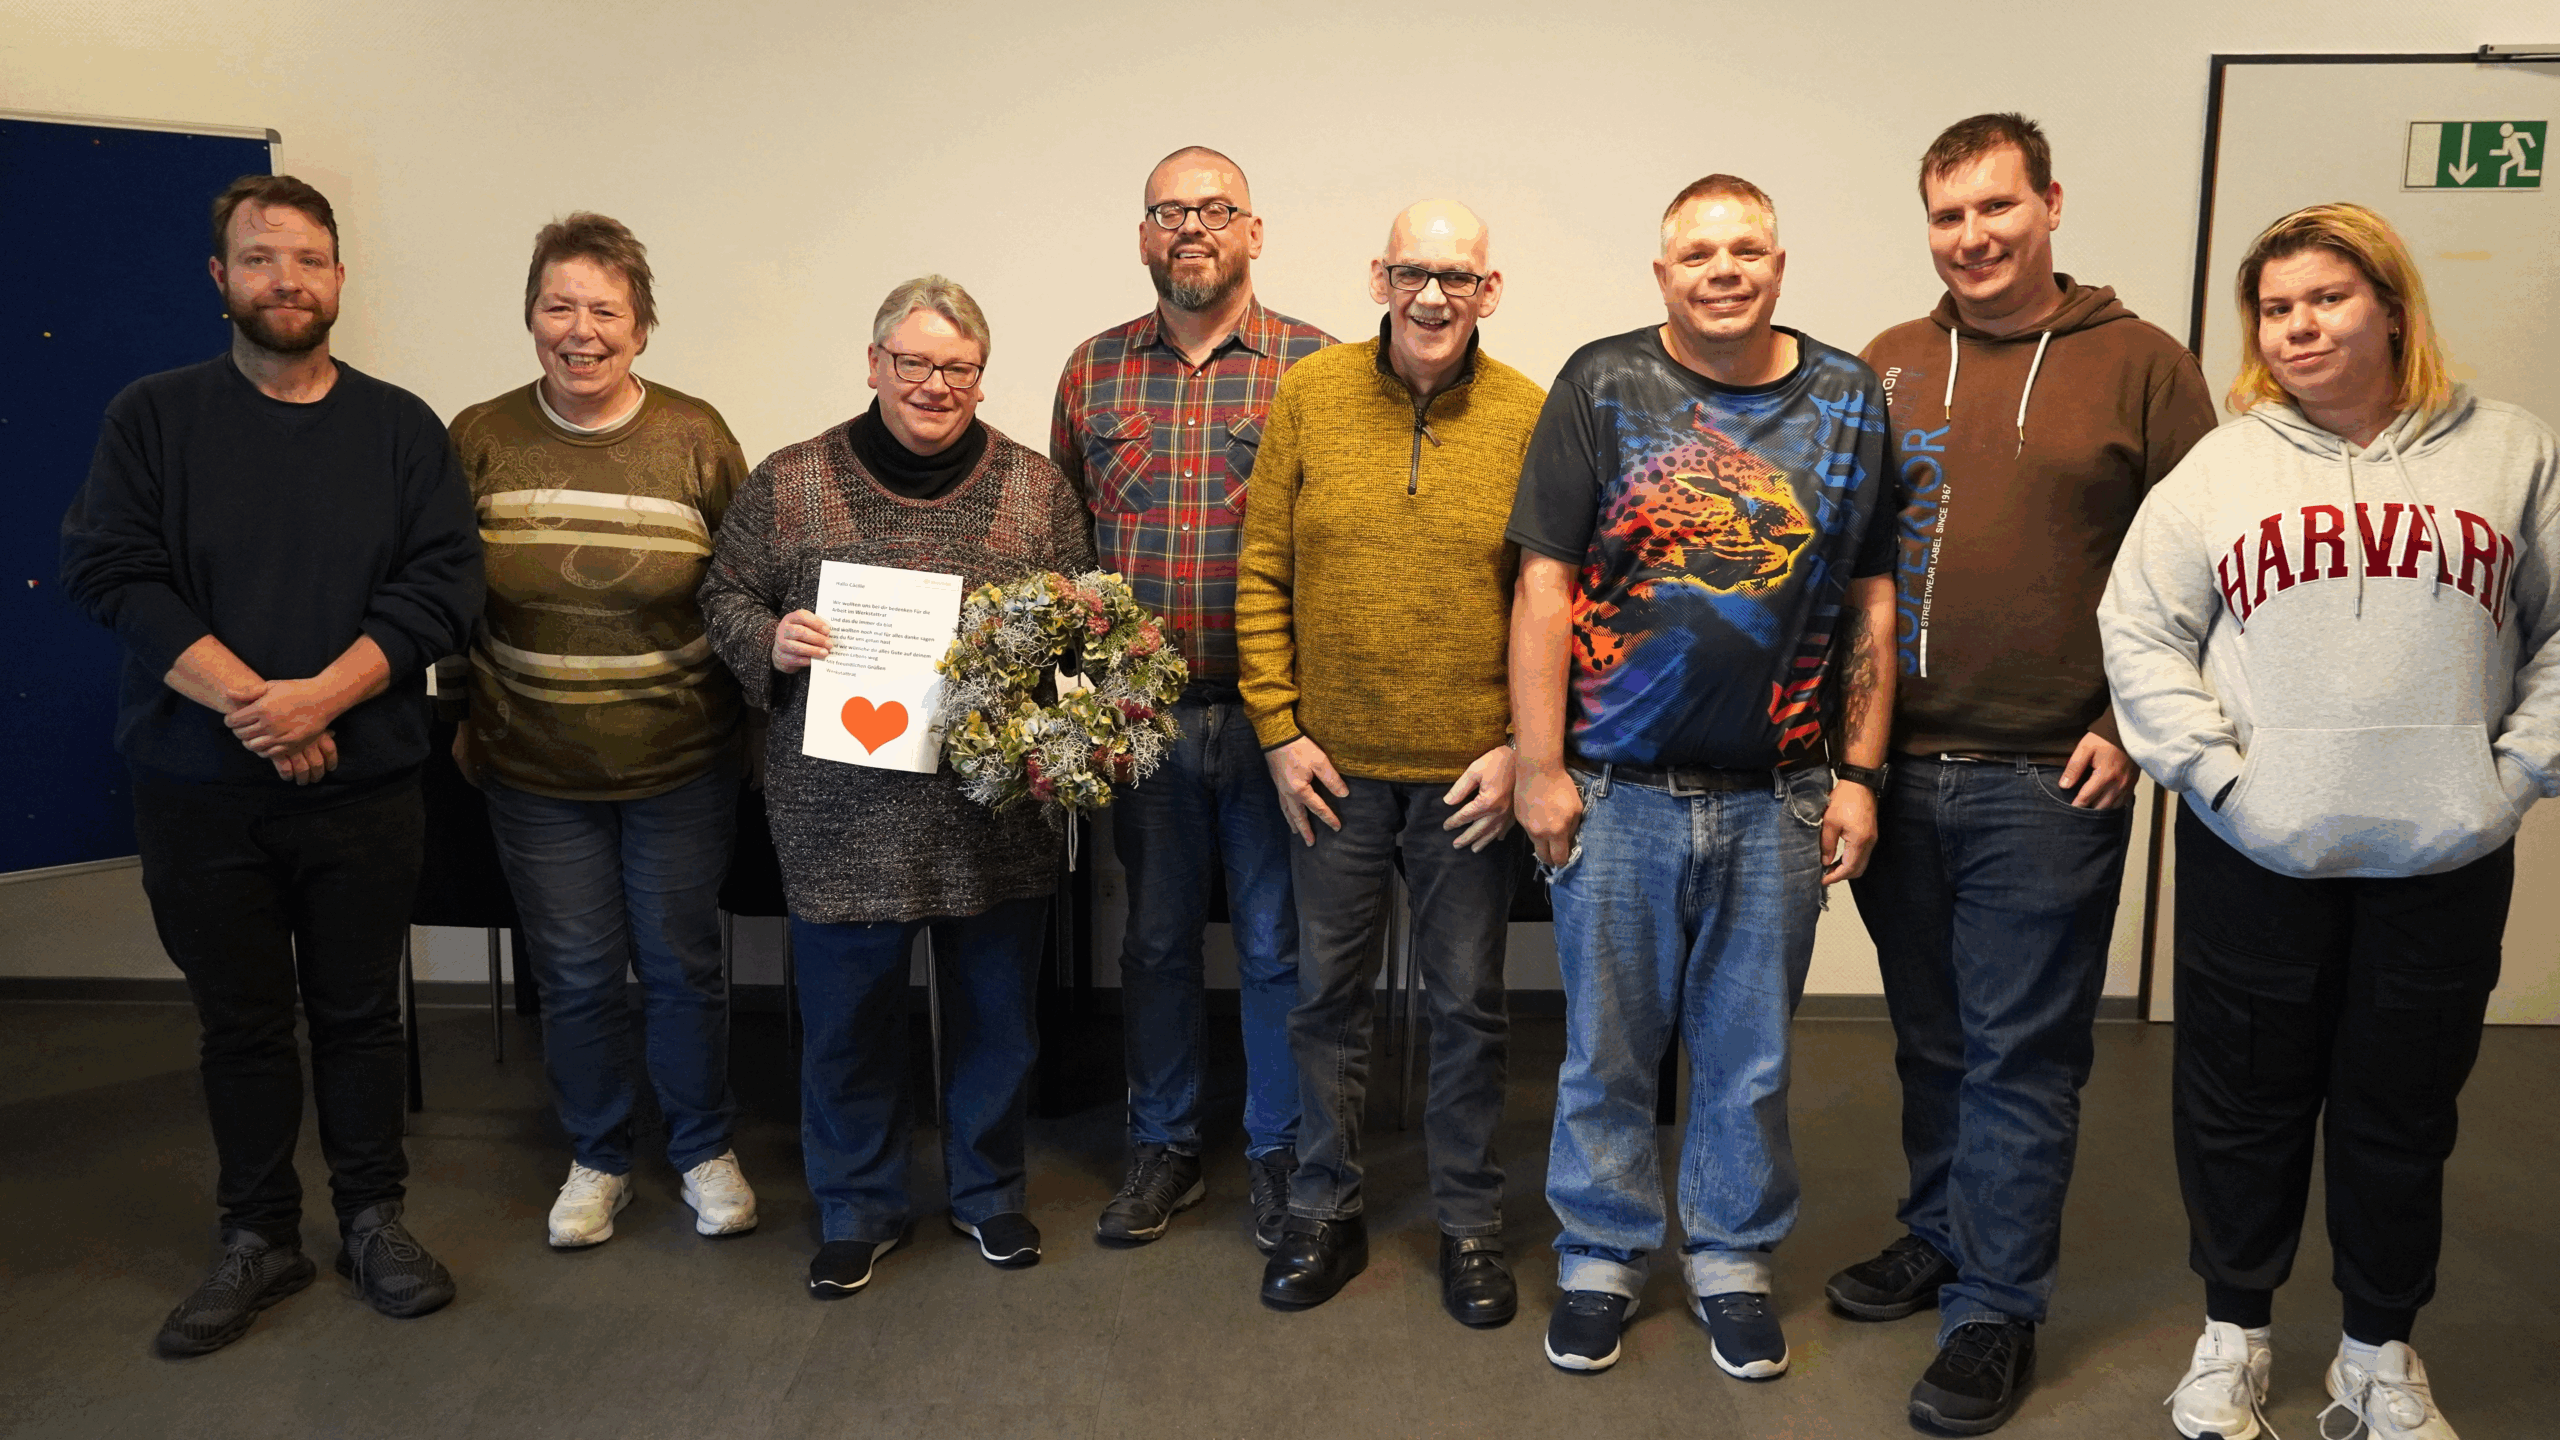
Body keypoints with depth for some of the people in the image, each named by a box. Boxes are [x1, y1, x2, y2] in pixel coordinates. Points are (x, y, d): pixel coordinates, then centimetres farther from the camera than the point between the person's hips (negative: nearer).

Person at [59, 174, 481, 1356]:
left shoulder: (401, 427, 3)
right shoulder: (152, 418, 3)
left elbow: (444, 585, -6)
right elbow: (110, 574, -7)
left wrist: (318, 696, -18)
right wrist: (250, 704, -18)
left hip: (363, 784, 0)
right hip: (199, 792, 0)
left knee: (361, 1012, 11)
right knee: (241, 1022, 11)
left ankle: (373, 1220, 26)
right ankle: (258, 1238, 27)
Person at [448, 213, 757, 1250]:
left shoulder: (695, 438, -6)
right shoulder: (479, 439, -2)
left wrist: (748, 718, -1)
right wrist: (468, 722, 9)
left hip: (682, 765, -1)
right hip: (536, 772, 1)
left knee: (683, 965, 10)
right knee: (575, 975, 12)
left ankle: (705, 1148, 31)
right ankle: (597, 1158, 32)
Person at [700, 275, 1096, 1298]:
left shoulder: (1038, 489, 4)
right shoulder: (788, 484, 1)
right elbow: (725, 598, 8)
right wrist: (771, 641, -13)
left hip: (997, 807, 1)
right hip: (846, 810, -1)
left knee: (996, 1010, 14)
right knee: (848, 1016, 11)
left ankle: (988, 1191, 36)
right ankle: (859, 1209, 32)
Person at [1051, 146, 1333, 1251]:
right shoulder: (1094, 371, 7)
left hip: (1271, 709, -3)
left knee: (1276, 942, 8)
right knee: (1155, 935, 14)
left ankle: (1278, 1152, 26)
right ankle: (1164, 1147, 31)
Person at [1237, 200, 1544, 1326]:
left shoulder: (1531, 418, -3)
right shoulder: (1308, 396, -1)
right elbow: (1261, 578, 1)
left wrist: (1522, 747, -9)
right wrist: (1280, 730, -3)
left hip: (1473, 769, -1)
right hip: (1332, 764, 1)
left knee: (1468, 1005, 11)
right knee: (1328, 995, 13)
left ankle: (1469, 1224, 29)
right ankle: (1326, 1212, 31)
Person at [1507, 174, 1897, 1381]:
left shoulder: (1849, 401, 6)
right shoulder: (1602, 386, -2)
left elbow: (1873, 600, 8)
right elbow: (1545, 585, -5)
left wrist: (1859, 772, 3)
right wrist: (1539, 769, -8)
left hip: (1776, 802, 2)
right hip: (1617, 792, -1)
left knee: (1749, 1055, 14)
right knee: (1607, 1047, 11)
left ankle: (1732, 1257, 34)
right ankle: (1601, 1255, 30)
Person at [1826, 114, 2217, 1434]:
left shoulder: (2140, 366, 0)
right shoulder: (1882, 370, 8)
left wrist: (2133, 723, -8)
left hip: (2046, 784, -3)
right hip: (1895, 772, 3)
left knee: (2021, 1057, 5)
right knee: (1929, 1041, 16)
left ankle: (1996, 1307, 19)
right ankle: (1939, 1238, 34)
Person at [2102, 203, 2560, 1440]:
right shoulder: (2221, 467, 5)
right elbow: (2139, 628, 0)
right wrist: (2210, 769, -9)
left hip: (2446, 861, 1)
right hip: (2256, 857, 0)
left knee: (2404, 1110, 12)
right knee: (2243, 1102, 10)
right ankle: (2232, 1333, 28)